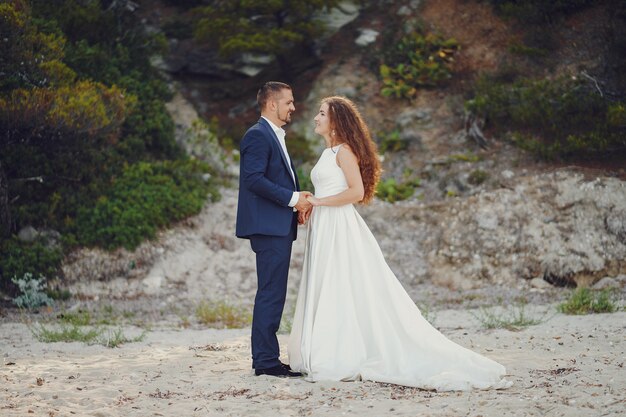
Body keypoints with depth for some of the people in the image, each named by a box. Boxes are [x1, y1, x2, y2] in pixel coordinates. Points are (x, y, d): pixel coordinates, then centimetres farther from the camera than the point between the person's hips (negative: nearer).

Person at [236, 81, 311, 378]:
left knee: (272, 294, 11)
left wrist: (297, 200, 8)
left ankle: (266, 358, 16)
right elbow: (254, 179, -21)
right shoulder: (258, 135, -10)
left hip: (279, 227, 10)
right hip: (268, 226, -10)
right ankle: (266, 361, -7)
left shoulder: (275, 136, 22)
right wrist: (293, 198, -17)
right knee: (271, 293, -9)